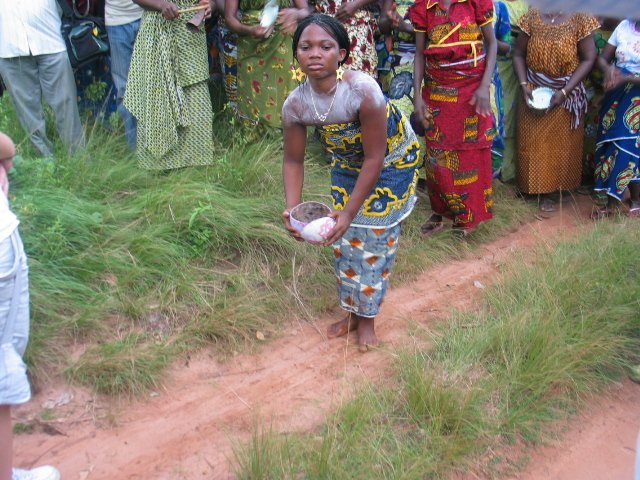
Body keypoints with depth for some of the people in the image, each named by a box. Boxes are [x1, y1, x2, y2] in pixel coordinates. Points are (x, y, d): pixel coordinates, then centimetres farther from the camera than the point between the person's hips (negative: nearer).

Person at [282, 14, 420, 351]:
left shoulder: (363, 91, -38)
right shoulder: (295, 105, -23)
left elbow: (374, 159, -30)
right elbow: (294, 161, -10)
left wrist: (350, 212, -29)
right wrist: (292, 209, -24)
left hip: (392, 162, -4)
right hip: (347, 164, 4)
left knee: (376, 238, 0)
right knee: (343, 238, 8)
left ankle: (367, 317, 19)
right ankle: (352, 312, 28)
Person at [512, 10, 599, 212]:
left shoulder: (580, 19, -11)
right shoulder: (532, 17, -3)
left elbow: (588, 59, -11)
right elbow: (518, 54, 2)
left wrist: (564, 91, -18)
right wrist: (524, 85, -11)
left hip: (566, 92, -2)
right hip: (533, 89, 2)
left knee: (561, 142, 7)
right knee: (532, 141, 7)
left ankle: (551, 190, 18)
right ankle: (534, 186, 21)